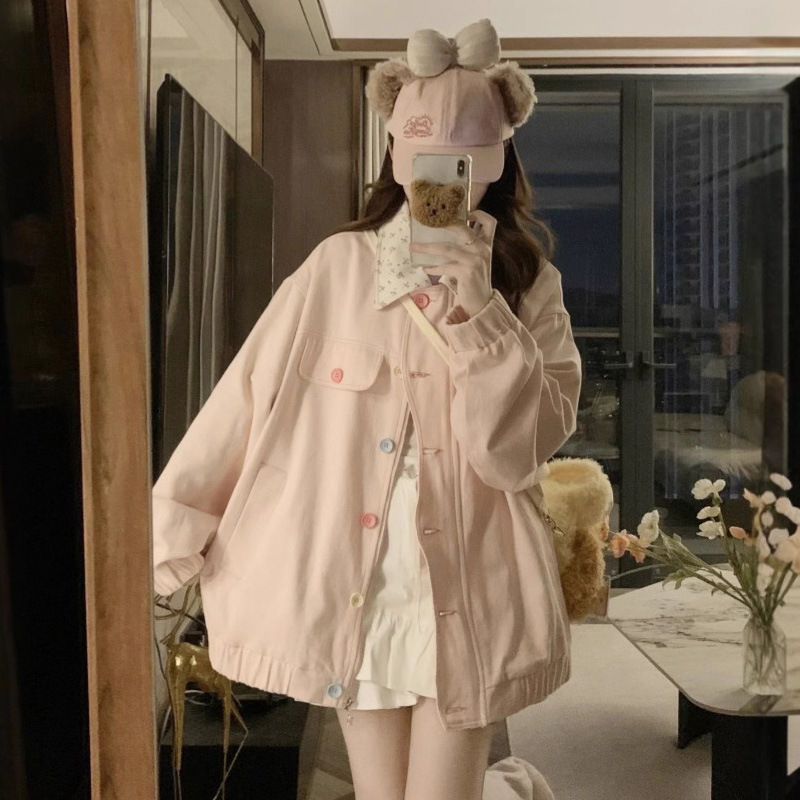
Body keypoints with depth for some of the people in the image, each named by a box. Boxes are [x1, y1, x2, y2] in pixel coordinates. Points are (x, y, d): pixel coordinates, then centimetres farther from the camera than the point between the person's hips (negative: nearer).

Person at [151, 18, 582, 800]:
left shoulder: (527, 284, -1)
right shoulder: (339, 266, -3)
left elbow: (519, 451, -9)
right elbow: (248, 397, -2)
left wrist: (476, 310, -18)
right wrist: (171, 529, -1)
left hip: (467, 588, 0)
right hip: (352, 582, 0)